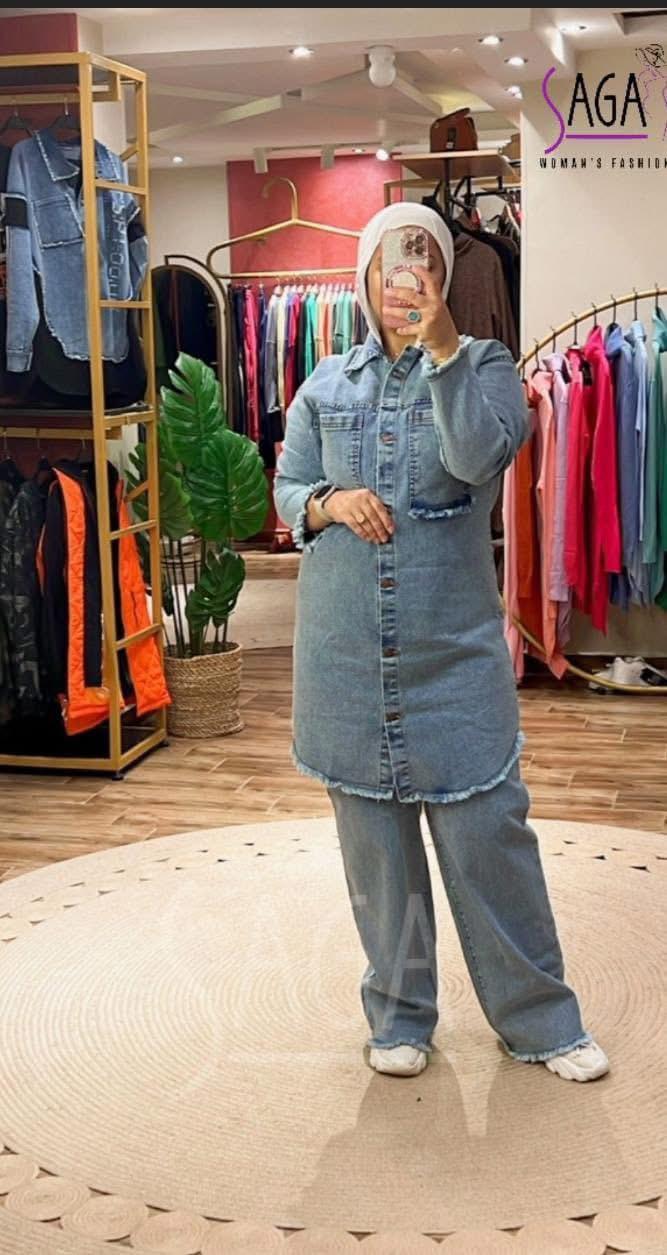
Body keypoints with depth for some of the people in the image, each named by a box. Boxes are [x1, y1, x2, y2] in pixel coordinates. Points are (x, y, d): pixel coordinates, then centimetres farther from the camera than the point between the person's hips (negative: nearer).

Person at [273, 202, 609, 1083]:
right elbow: (286, 491, 10)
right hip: (345, 649, 3)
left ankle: (538, 1018, 18)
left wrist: (441, 344, -25)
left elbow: (479, 458, -18)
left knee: (489, 829, 0)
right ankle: (401, 1014, 26)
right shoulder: (327, 384, 10)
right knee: (373, 837, 9)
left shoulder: (482, 365, 1)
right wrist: (330, 502, -11)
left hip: (455, 647, -2)